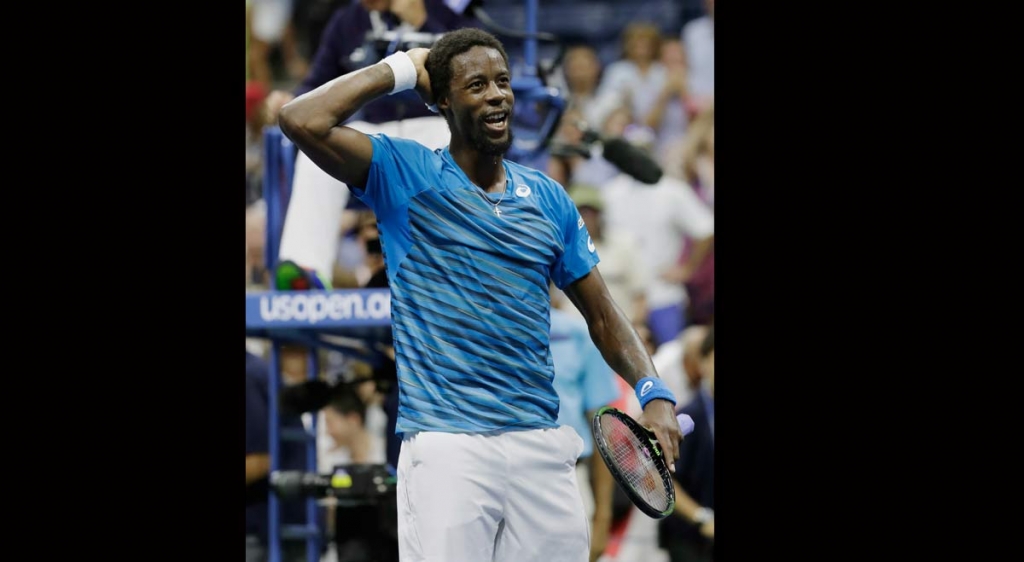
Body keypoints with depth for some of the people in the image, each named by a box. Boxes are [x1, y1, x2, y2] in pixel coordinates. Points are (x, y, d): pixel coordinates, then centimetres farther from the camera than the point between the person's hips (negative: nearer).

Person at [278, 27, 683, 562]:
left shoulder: (549, 199, 13)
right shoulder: (407, 176, 2)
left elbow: (602, 316, 19)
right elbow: (301, 120, -13)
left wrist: (654, 394, 3)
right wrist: (399, 70, -3)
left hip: (542, 446, 4)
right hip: (447, 450, -4)